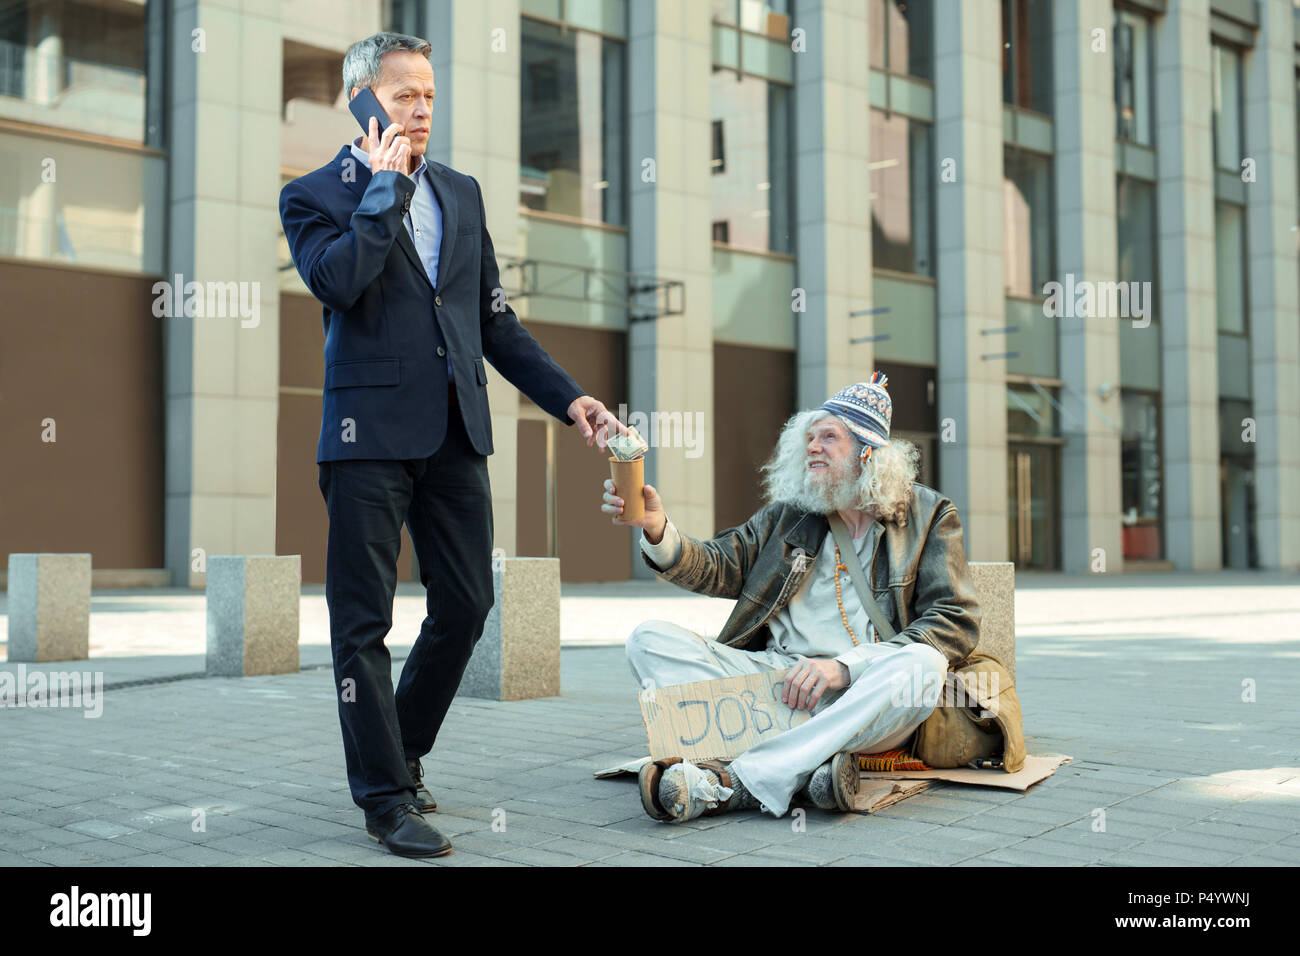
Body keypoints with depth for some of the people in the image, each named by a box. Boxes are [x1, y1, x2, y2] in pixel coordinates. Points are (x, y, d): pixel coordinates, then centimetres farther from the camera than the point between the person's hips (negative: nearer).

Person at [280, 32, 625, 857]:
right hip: (370, 430, -5)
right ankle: (387, 796, 9)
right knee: (364, 620, -1)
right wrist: (387, 185, -11)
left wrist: (568, 397, 8)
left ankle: (401, 753, 27)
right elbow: (337, 280, -20)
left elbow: (496, 321, 17)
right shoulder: (316, 195, 2)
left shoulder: (461, 194, 17)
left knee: (467, 603, 8)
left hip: (455, 431, 5)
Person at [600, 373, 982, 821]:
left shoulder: (928, 515, 8)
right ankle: (805, 768, -34)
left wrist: (844, 665, -16)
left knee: (922, 664, -36)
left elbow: (956, 622, -3)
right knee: (651, 640, -15)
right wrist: (657, 529, -14)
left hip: (860, 696, -2)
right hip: (772, 675, 3)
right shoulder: (787, 514, 19)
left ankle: (727, 783, -36)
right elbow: (720, 567, 9)